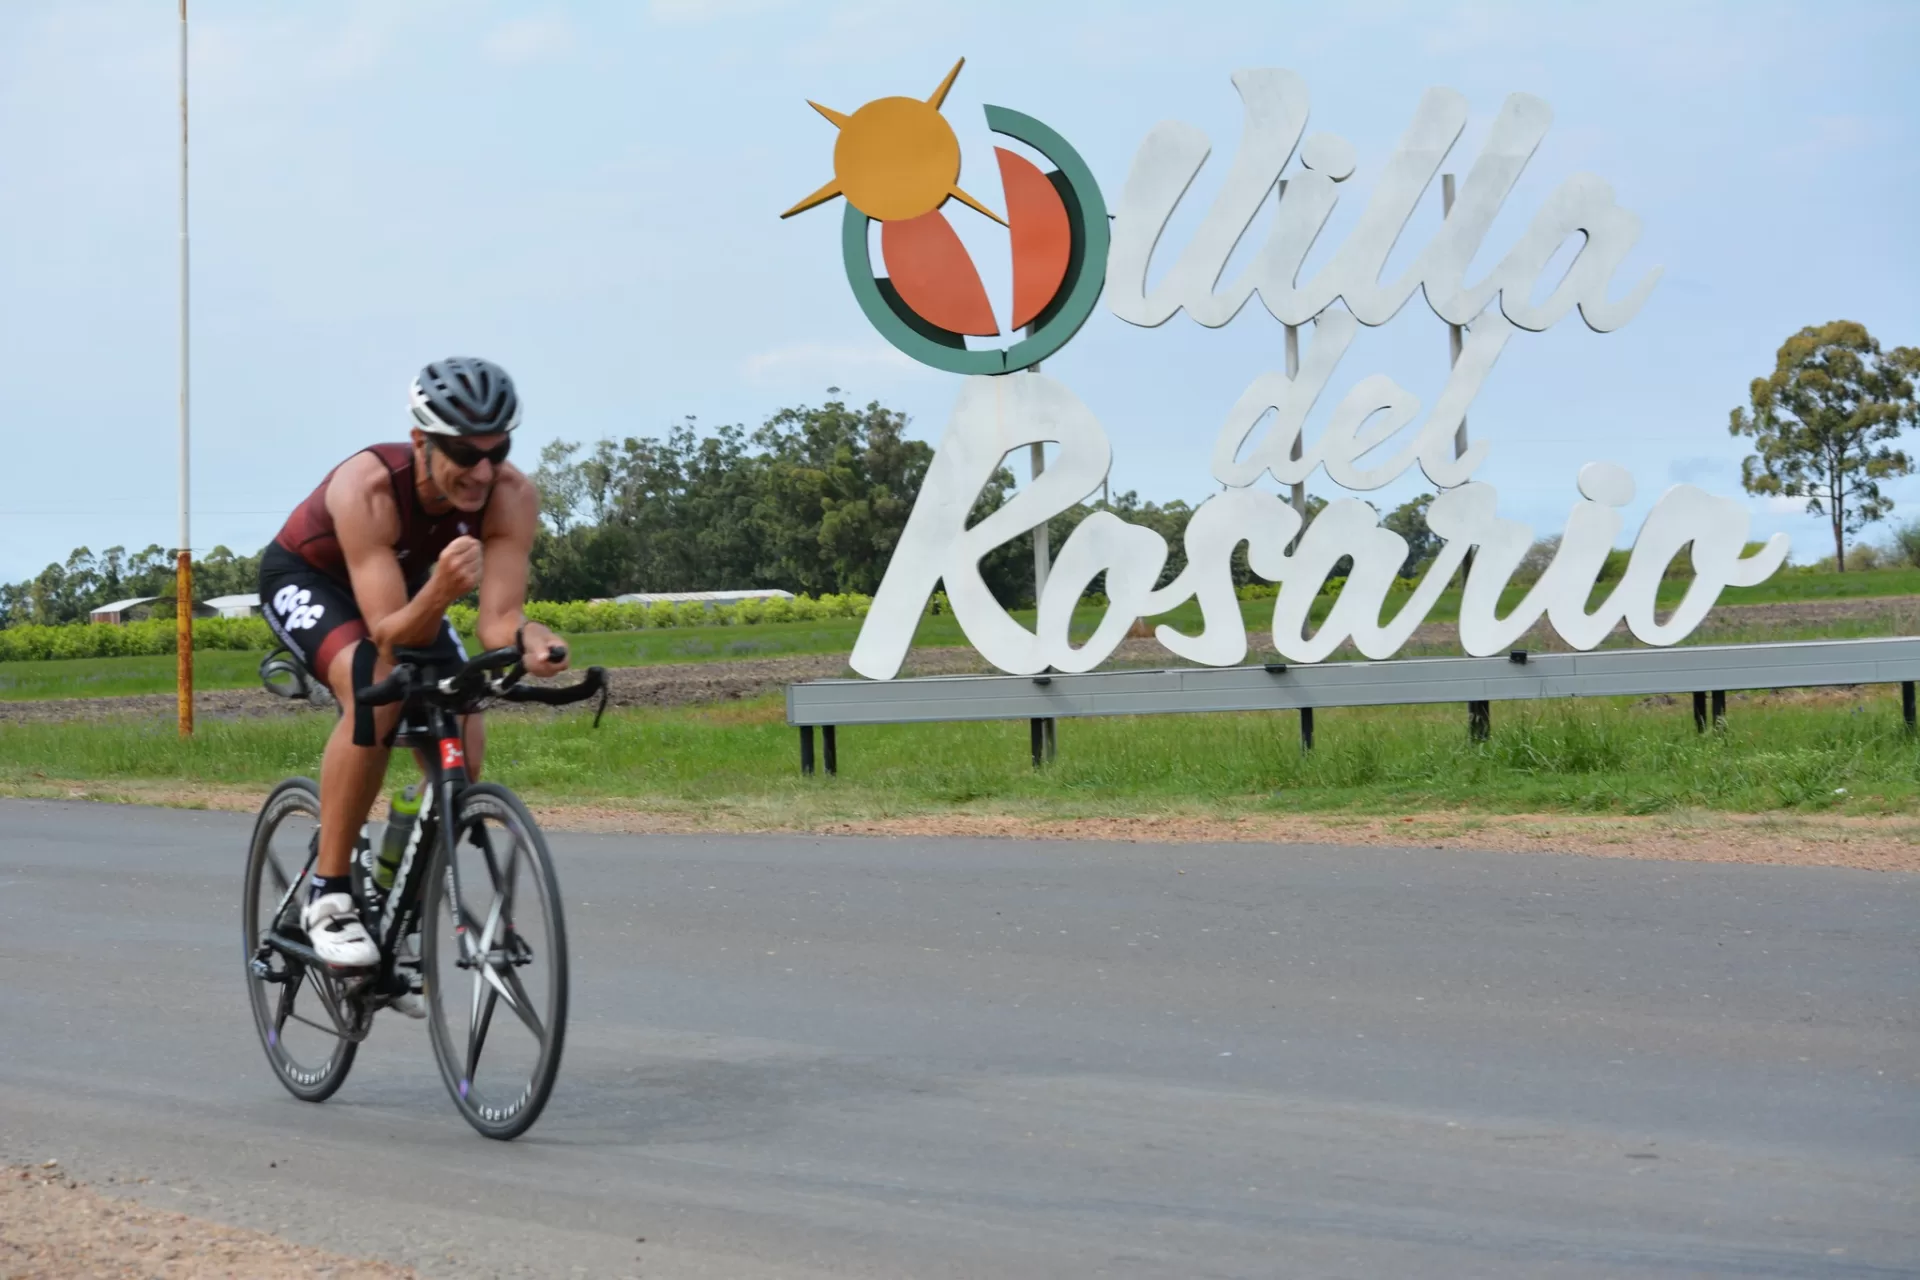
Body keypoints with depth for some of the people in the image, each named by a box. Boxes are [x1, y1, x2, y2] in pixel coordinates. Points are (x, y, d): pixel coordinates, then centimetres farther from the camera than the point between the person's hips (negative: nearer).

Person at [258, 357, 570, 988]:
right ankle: (327, 896, -23)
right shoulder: (366, 487, -39)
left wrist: (529, 642, -53)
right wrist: (443, 589, -61)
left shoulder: (512, 497, -29)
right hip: (306, 578, -5)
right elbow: (389, 633, -42)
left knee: (463, 742, -11)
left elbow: (498, 618, -31)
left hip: (407, 585, 5)